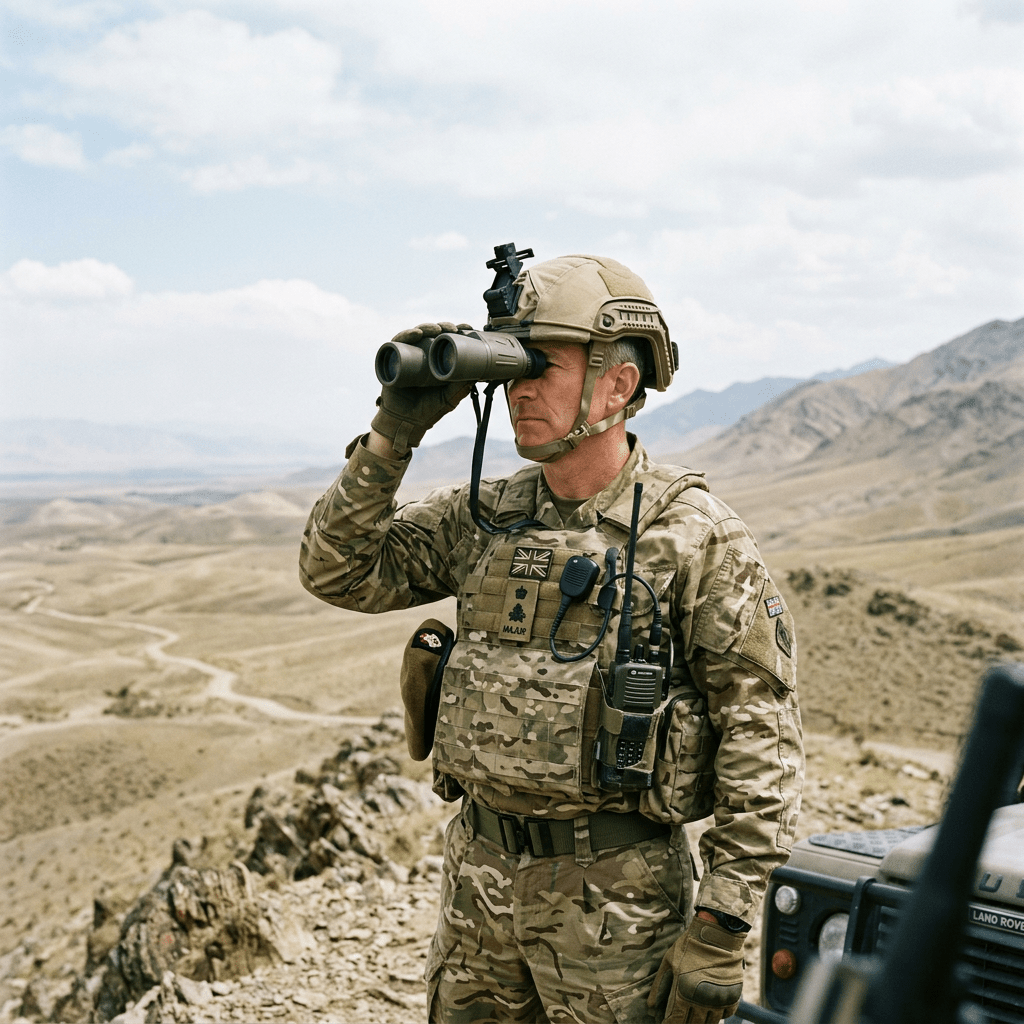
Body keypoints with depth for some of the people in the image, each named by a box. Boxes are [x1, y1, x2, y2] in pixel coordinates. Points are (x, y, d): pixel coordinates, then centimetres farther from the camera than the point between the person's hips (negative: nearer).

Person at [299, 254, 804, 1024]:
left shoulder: (697, 536, -13)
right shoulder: (483, 517, 4)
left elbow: (762, 742, -13)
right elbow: (340, 571, 4)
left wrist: (721, 930, -15)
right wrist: (394, 433, -7)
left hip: (614, 892, -5)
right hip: (479, 873, 5)